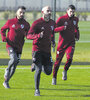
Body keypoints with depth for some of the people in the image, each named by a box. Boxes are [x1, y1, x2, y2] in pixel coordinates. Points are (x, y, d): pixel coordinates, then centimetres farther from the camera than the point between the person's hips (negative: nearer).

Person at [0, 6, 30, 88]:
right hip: (10, 45, -3)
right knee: (14, 59, -29)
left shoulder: (26, 24, 3)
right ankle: (7, 69, 1)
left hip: (19, 47, 3)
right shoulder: (10, 22, 0)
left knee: (14, 67, 7)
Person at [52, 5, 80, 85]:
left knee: (69, 58, -21)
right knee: (58, 61, 1)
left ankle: (65, 71, 7)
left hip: (71, 43, 2)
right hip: (62, 43, -2)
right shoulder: (61, 19, -8)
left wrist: (77, 36, 12)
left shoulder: (75, 19, 7)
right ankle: (54, 78, 18)